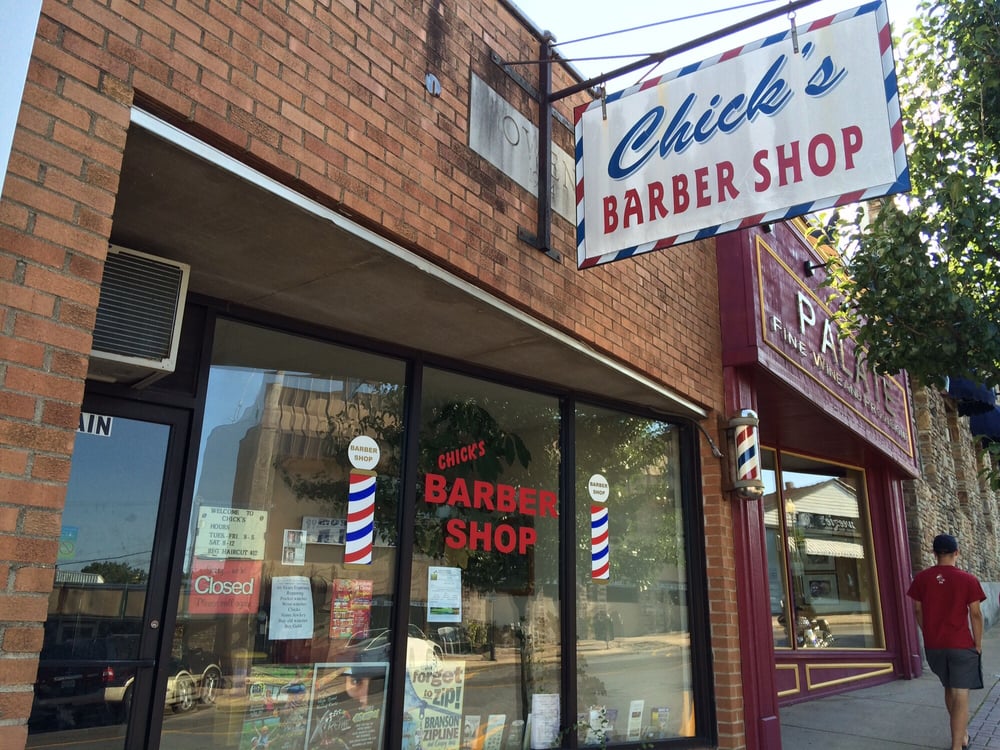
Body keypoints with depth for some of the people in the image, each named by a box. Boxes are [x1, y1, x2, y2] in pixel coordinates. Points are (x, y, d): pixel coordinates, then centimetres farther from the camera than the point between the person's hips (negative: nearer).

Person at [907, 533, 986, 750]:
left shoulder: (921, 578, -1)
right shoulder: (968, 580, -10)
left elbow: (918, 611, 4)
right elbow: (975, 614, -8)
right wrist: (978, 645, 2)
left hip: (933, 645, 4)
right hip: (961, 645, -4)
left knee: (949, 689, 22)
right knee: (961, 695, 0)